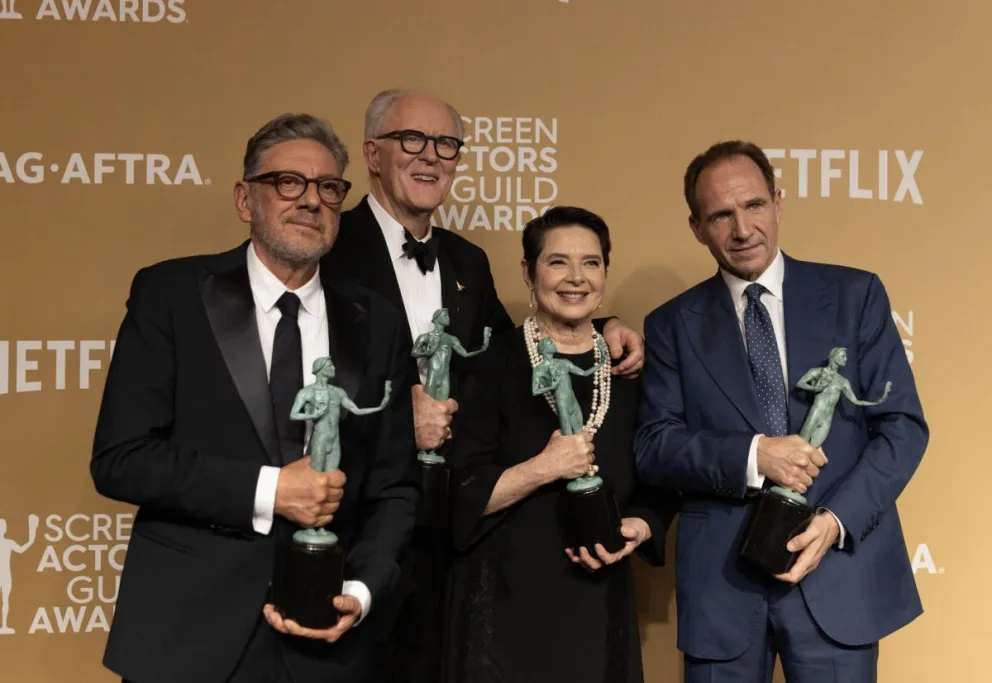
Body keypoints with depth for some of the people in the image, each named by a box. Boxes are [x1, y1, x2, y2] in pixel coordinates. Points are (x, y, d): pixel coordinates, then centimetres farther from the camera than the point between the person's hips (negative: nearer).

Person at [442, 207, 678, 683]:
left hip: (599, 603, 4)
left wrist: (637, 529, -9)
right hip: (507, 604, -3)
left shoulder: (629, 369, 4)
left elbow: (660, 487, 10)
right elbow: (464, 496, -11)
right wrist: (543, 468, -22)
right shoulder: (494, 364, -7)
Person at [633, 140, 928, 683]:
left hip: (840, 570, 0)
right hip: (720, 579, 1)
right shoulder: (672, 325, 6)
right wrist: (751, 456, -18)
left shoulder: (855, 295, 4)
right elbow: (653, 447, -2)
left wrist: (838, 520, -13)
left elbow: (903, 425, 0)